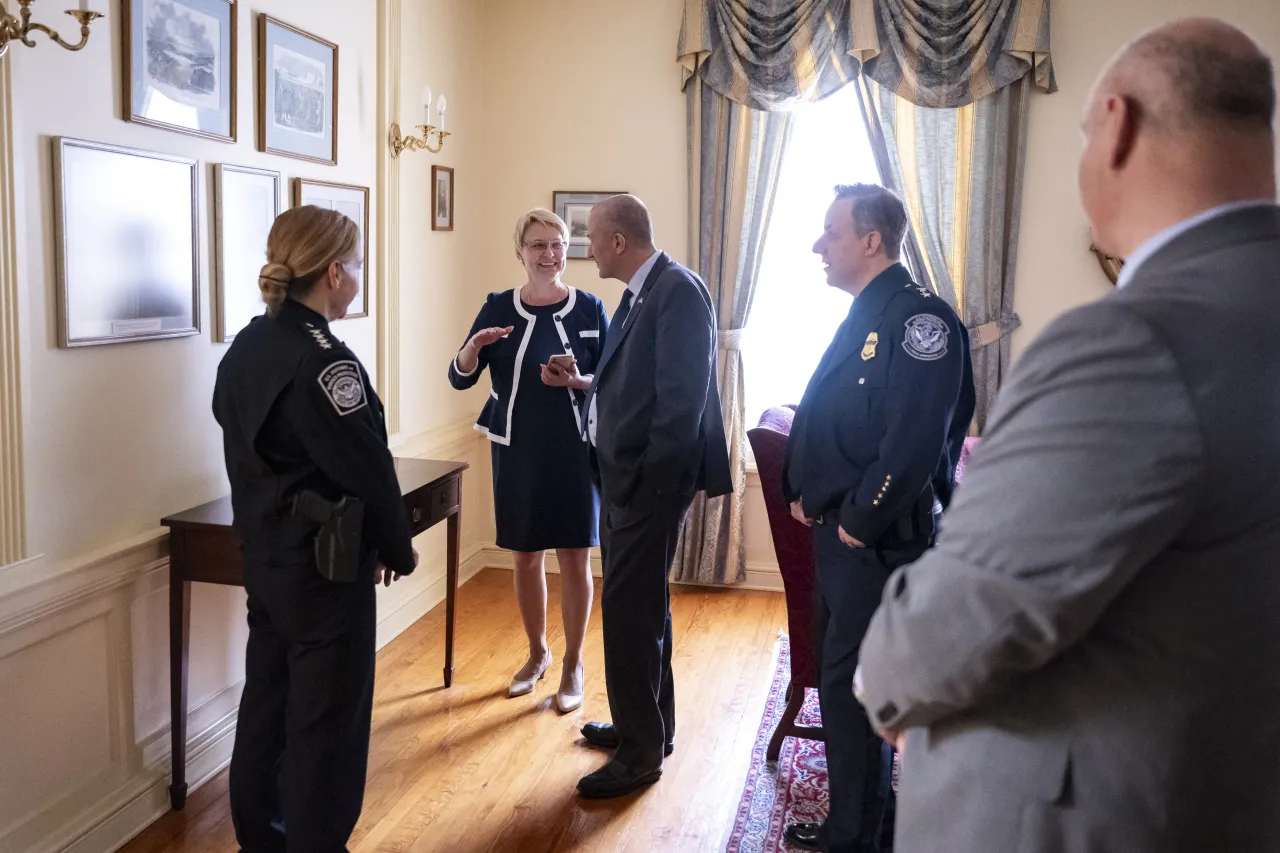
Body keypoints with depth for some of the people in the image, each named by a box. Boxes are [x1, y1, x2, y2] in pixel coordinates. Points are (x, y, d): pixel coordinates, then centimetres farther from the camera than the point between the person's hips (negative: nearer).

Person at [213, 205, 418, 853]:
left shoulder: (245, 347, 5)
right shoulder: (323, 360, -21)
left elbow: (246, 447, 10)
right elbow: (367, 469, -18)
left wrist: (265, 526, 16)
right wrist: (398, 549, -4)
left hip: (263, 553, 9)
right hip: (324, 563, -9)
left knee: (266, 698, 20)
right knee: (328, 719, 4)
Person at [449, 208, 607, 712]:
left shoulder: (589, 309, -2)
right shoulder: (498, 308, 1)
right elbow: (460, 379, 0)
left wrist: (578, 382, -21)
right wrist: (473, 346, -21)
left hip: (574, 450, -2)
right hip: (517, 451, 2)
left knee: (574, 558, 3)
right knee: (526, 557, 12)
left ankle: (573, 666, 19)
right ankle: (538, 654, 33)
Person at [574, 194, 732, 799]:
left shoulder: (677, 290, -17)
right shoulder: (639, 292, 13)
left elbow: (682, 396, -22)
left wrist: (652, 476, -19)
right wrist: (586, 381, 9)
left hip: (651, 479, -10)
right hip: (625, 475, 10)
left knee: (629, 611, -3)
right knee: (642, 605, 20)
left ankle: (640, 753, 12)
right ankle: (648, 724, 36)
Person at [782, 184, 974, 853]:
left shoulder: (918, 317, -18)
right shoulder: (864, 316, 14)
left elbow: (914, 440, -26)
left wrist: (860, 522, -18)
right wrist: (805, 494, 8)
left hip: (878, 541, -10)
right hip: (839, 531, 10)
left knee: (850, 687, 0)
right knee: (839, 678, 18)